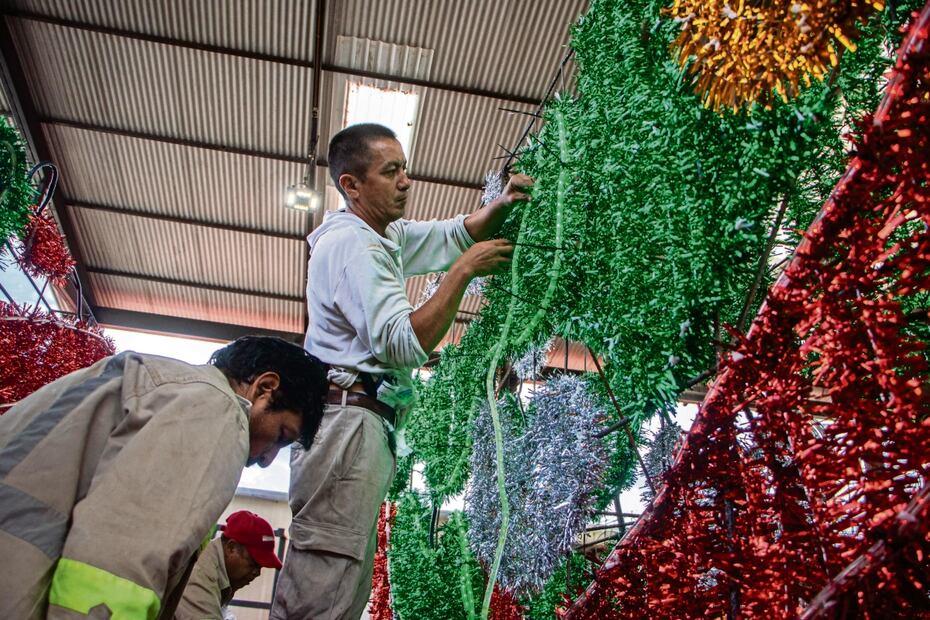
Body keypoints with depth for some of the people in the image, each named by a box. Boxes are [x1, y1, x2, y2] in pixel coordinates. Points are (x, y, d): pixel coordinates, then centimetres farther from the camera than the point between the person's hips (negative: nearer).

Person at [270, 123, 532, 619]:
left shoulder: (385, 235, 21)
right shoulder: (351, 244, -9)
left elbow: (457, 233, 29)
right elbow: (406, 344, -18)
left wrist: (501, 204, 10)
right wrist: (463, 270, -13)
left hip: (362, 424, 10)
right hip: (348, 421, -10)